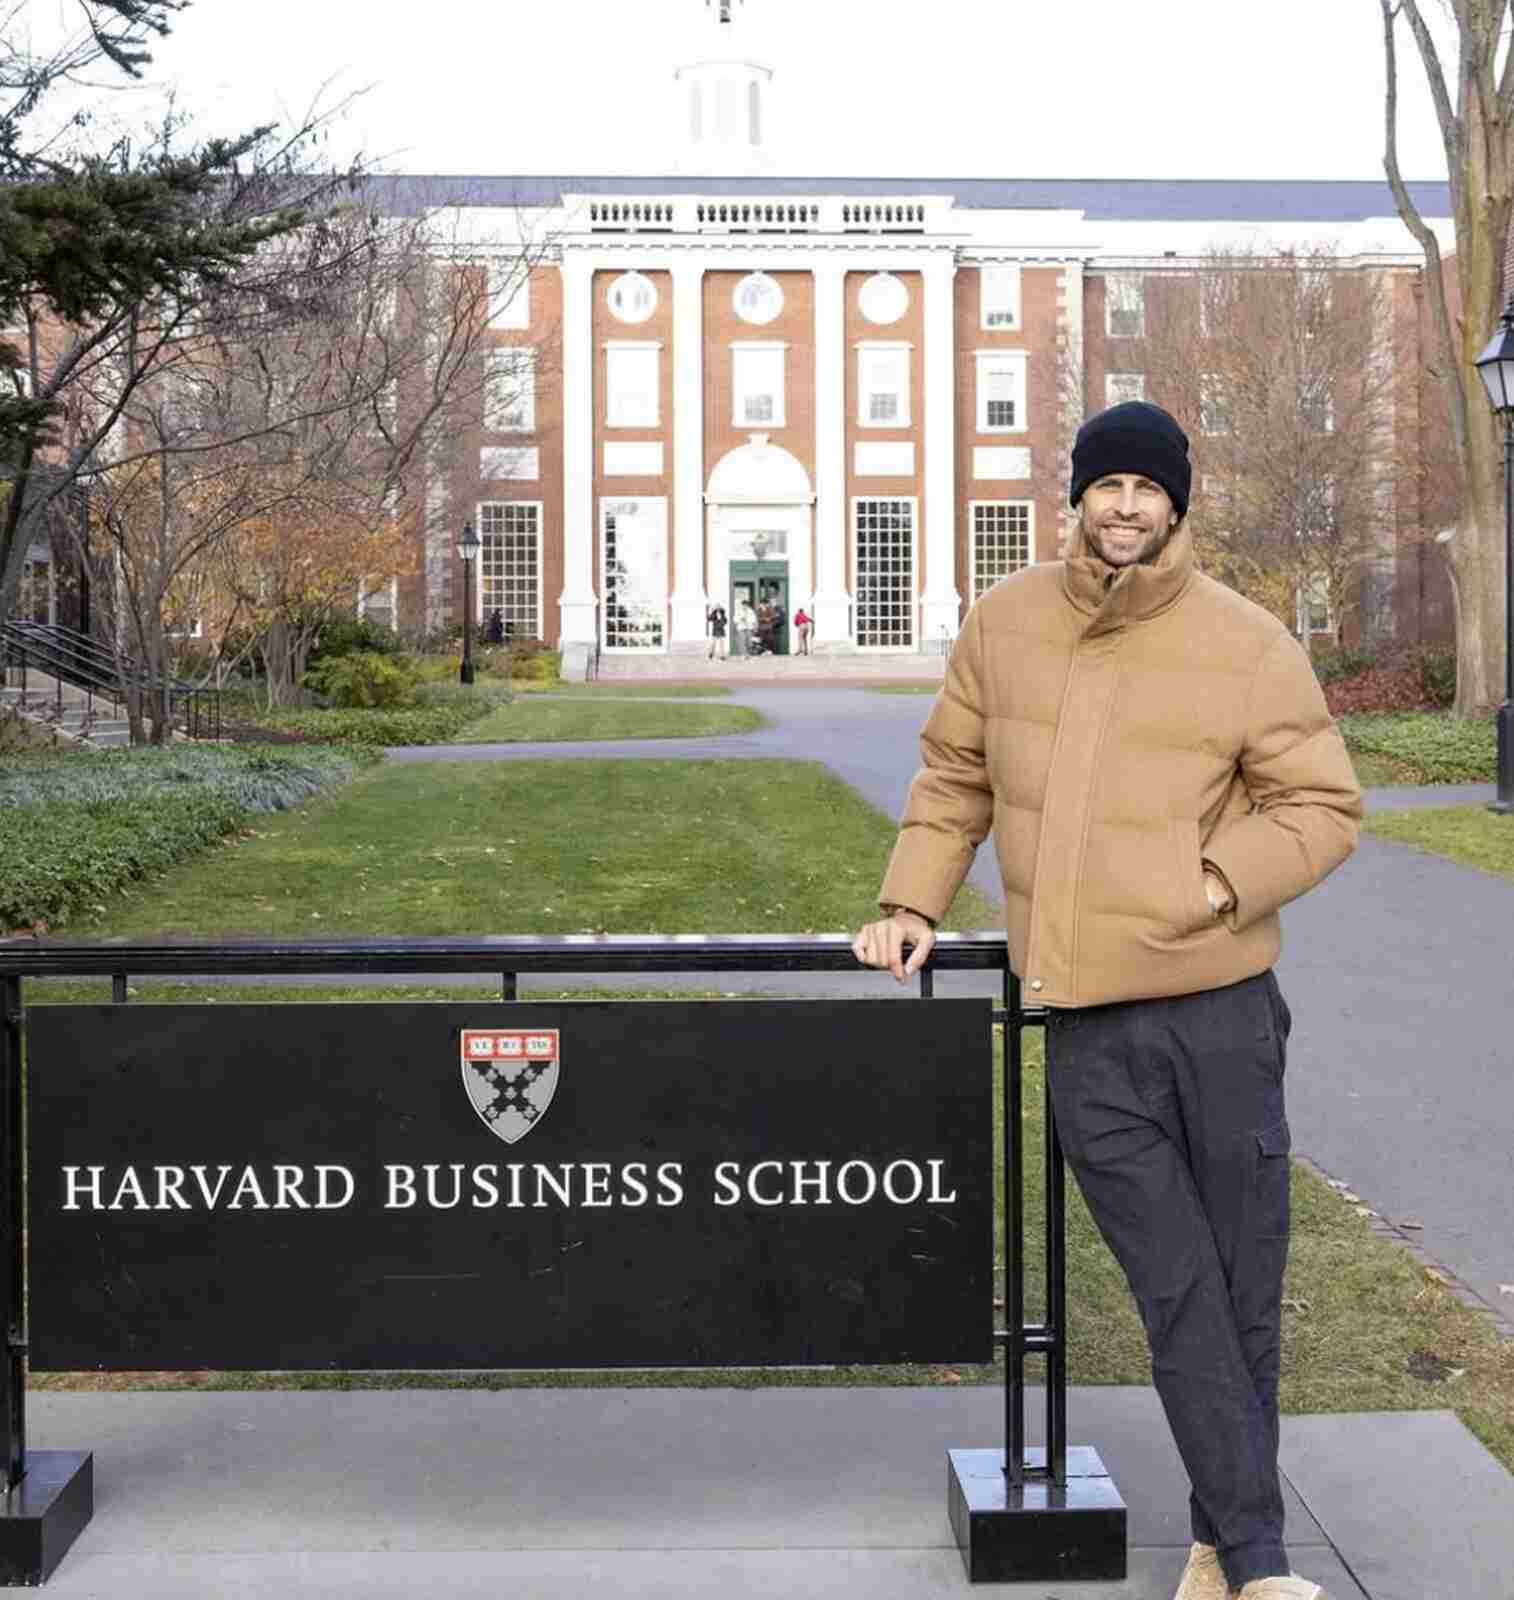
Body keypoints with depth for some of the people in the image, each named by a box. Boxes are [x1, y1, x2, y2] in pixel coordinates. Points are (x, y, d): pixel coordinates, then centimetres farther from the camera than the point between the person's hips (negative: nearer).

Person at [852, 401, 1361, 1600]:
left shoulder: (1247, 644, -4)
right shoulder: (1005, 622, 5)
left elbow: (1323, 806, 0)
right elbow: (954, 775, 16)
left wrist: (1216, 881, -15)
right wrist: (914, 902, 8)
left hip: (1222, 1014, -1)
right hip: (1085, 1023, 1)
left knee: (1246, 1289, 8)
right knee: (1180, 1297, 0)